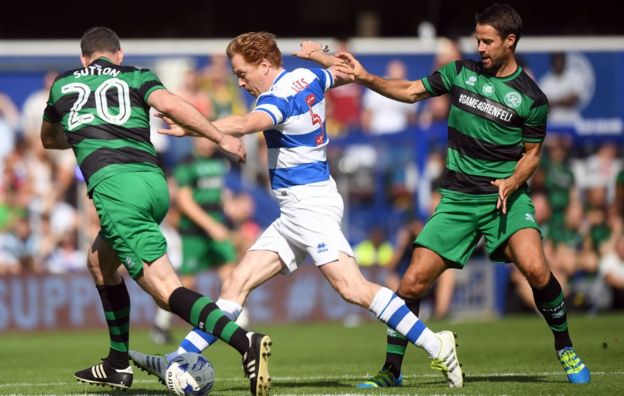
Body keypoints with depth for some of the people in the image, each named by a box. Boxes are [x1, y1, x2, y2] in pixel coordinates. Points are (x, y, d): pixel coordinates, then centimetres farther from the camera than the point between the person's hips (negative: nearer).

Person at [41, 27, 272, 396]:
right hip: (154, 181, 4)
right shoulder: (136, 77, 20)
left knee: (165, 288, -15)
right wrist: (221, 137, -1)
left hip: (113, 183, -4)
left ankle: (245, 341, -37)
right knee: (100, 261, 31)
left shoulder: (62, 86, 25)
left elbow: (49, 139, 44)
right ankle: (118, 365, 34)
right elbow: (168, 103, -3)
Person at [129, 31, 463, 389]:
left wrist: (190, 128, -44)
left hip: (311, 203, -10)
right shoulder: (308, 77, 10)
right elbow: (349, 72, 28)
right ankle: (176, 362, 1)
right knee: (238, 282, 4)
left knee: (351, 287, -18)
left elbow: (246, 124, -37)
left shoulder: (279, 97, -16)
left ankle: (436, 346, -13)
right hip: (294, 212, 10)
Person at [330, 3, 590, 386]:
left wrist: (512, 182, -14)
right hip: (458, 197, 3)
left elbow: (532, 153, 5)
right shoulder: (462, 72, 5)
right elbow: (411, 91, 12)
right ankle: (391, 370, 11)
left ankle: (565, 350, -4)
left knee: (535, 268, -27)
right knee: (413, 282, -6)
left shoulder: (531, 97, -3)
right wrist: (366, 79, -2)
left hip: (506, 196, -3)